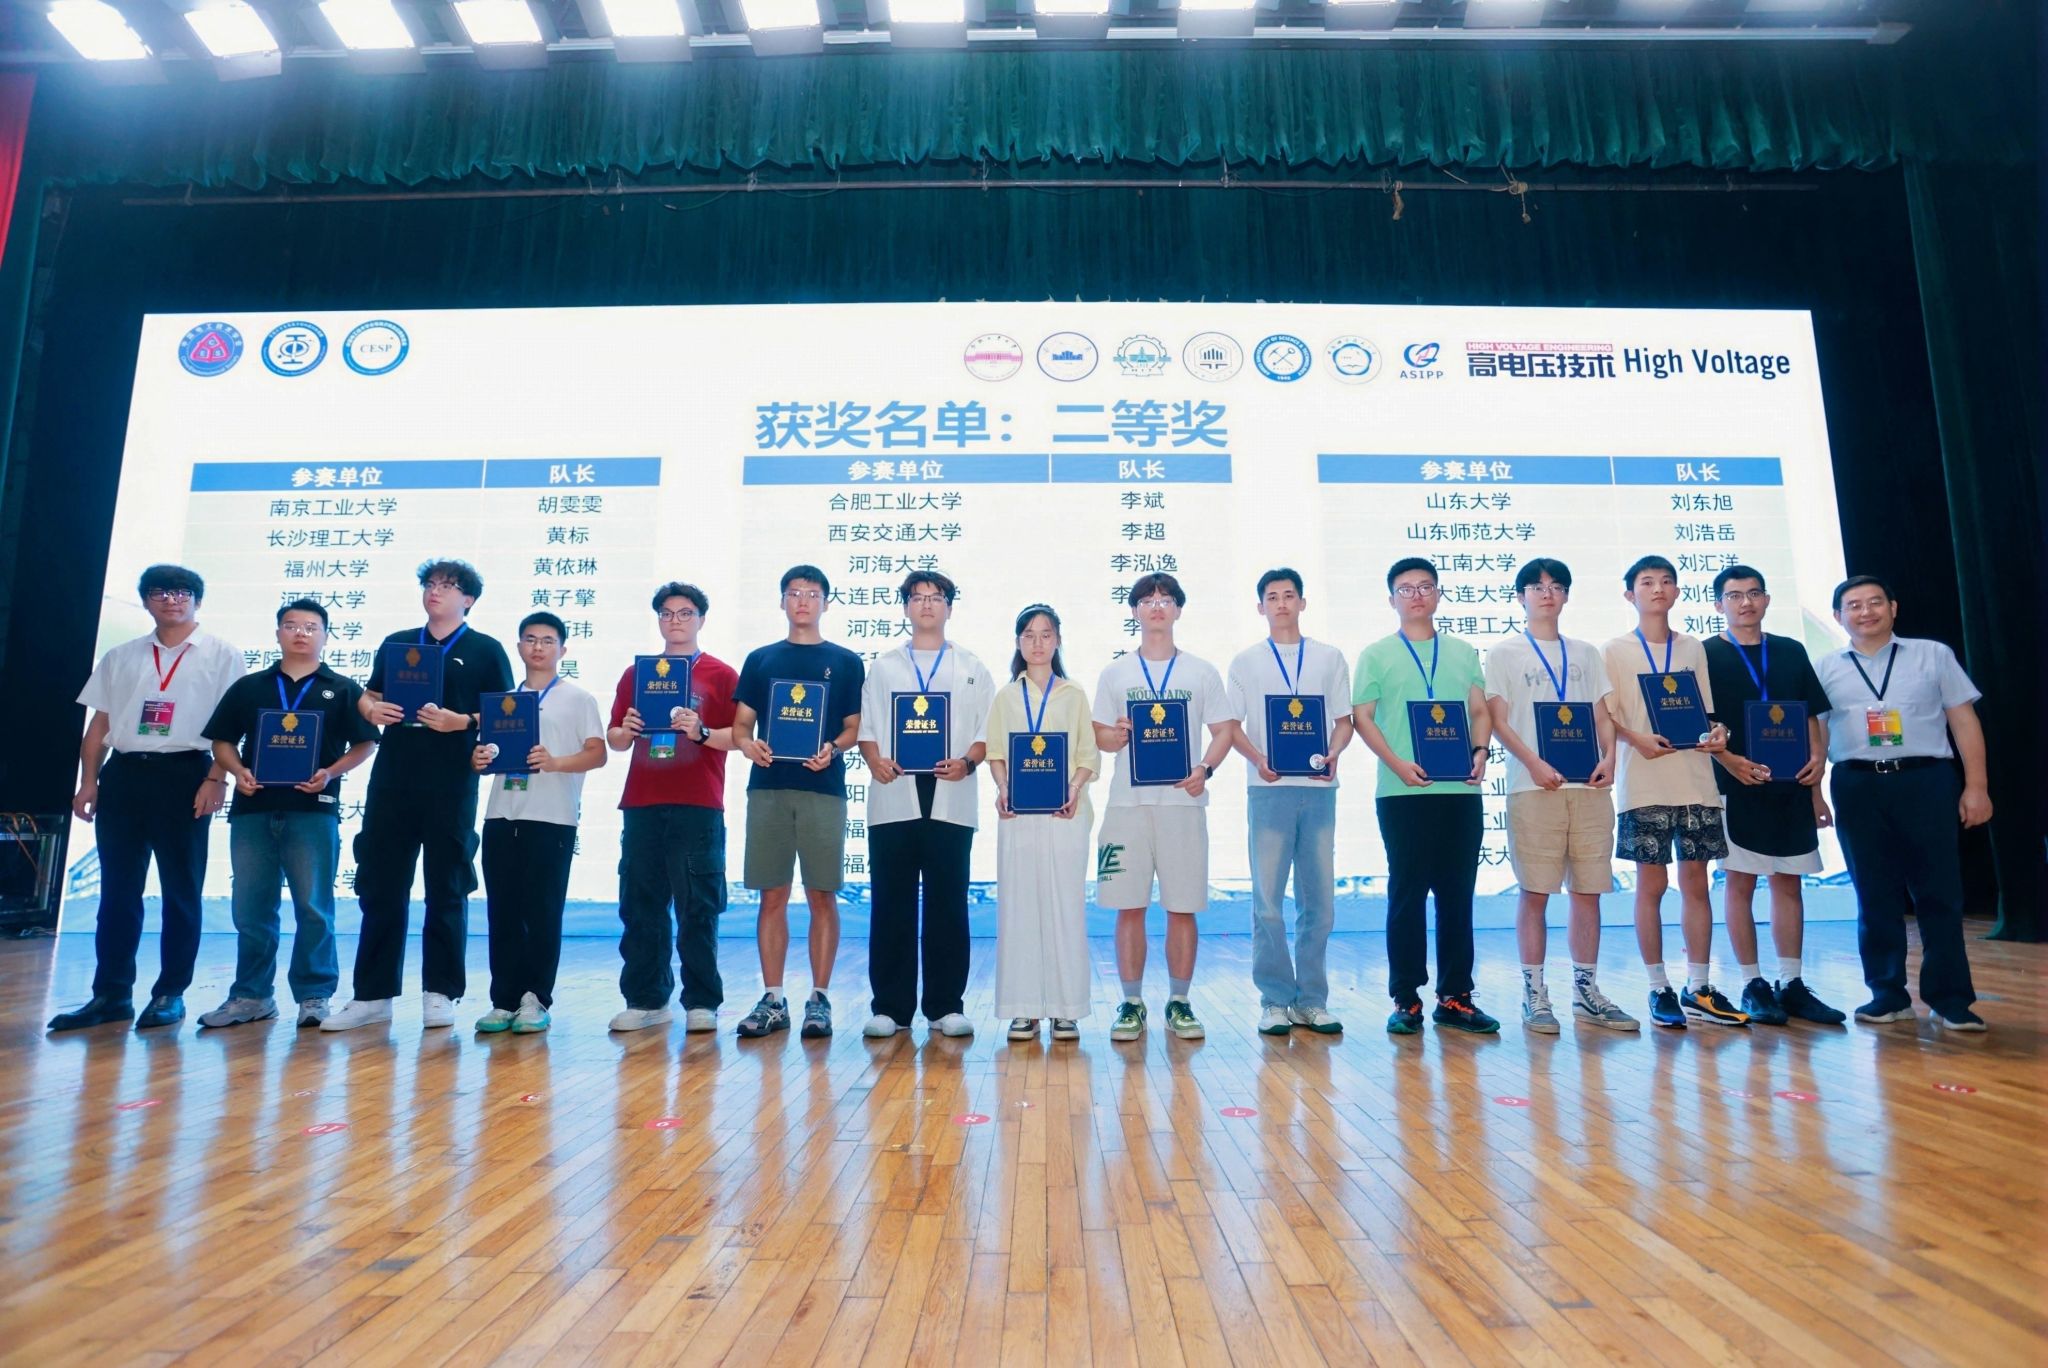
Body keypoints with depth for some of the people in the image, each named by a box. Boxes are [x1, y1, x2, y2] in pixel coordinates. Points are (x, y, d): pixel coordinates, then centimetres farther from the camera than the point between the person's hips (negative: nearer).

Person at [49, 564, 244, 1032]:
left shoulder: (220, 655, 4)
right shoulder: (120, 657, 15)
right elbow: (99, 723, 14)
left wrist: (216, 779, -12)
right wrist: (88, 781, 6)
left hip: (184, 774, -4)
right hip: (123, 773, 4)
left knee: (181, 889, 1)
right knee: (118, 889, 5)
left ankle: (170, 993, 8)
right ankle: (111, 993, 12)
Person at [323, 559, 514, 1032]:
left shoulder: (486, 650, 5)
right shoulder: (396, 643, 18)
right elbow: (368, 696, 21)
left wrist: (461, 721, -17)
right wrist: (372, 710, -2)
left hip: (451, 783, -4)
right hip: (391, 779, 4)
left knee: (446, 888, 2)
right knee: (379, 886, 5)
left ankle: (440, 993, 10)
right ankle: (372, 995, 12)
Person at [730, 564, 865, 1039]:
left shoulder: (846, 662, 9)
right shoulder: (760, 659, 14)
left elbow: (854, 728, 6)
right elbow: (740, 724, 12)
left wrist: (833, 748, -14)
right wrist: (748, 744, -10)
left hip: (823, 789, -1)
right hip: (768, 788, 2)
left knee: (822, 896, 0)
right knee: (772, 896, 4)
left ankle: (819, 999, 9)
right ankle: (772, 999, 13)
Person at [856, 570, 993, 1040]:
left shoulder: (972, 668, 13)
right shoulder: (883, 667, 16)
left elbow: (989, 731, 7)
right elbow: (866, 727, 11)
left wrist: (967, 762, -11)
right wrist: (875, 760, -9)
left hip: (950, 799, 0)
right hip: (893, 798, 1)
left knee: (948, 904, 2)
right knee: (891, 904, 2)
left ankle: (946, 1005, 10)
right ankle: (890, 1006, 9)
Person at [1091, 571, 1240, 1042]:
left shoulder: (1202, 672, 10)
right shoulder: (1115, 673, 11)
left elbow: (1225, 730, 7)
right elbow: (1100, 738, 9)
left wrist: (1205, 769, -10)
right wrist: (1120, 735, -14)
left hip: (1183, 801, 0)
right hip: (1128, 803, 0)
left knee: (1183, 907, 3)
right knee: (1129, 907, 1)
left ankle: (1179, 1003, 15)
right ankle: (1132, 1004, 11)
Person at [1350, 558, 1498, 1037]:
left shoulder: (1463, 653, 15)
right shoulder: (1376, 655, 5)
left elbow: (1480, 711, 14)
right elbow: (1361, 717, -1)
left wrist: (1480, 751, -6)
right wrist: (1397, 764, -14)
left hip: (1461, 790, 3)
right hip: (1403, 793, -3)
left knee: (1458, 894, 7)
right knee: (1407, 894, 1)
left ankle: (1455, 996, 16)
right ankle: (1406, 999, 8)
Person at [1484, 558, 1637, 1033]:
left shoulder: (1585, 653, 18)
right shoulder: (1504, 653, 6)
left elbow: (1603, 715, 14)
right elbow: (1498, 720, -2)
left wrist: (1609, 756, -5)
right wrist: (1534, 763, -15)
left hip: (1589, 785, 4)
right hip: (1534, 786, -4)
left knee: (1588, 890, 6)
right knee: (1535, 891, -2)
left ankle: (1586, 990, 16)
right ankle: (1534, 994, 5)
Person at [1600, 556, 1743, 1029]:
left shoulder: (1693, 648, 13)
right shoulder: (1615, 651, 3)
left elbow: (1706, 711, 16)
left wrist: (1716, 732, -5)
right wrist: (1637, 740, -18)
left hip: (1696, 781, 3)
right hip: (1644, 783, -3)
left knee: (1696, 881, 6)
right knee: (1651, 884, 1)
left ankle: (1698, 988, 14)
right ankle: (1660, 989, 10)